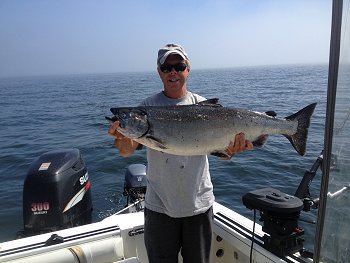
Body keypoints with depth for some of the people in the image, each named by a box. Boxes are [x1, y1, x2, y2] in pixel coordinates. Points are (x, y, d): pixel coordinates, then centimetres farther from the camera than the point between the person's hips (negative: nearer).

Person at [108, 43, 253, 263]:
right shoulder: (148, 107, -4)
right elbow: (128, 151, -13)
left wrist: (234, 148, -32)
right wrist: (122, 138, -36)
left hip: (200, 205, 1)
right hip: (159, 207, -1)